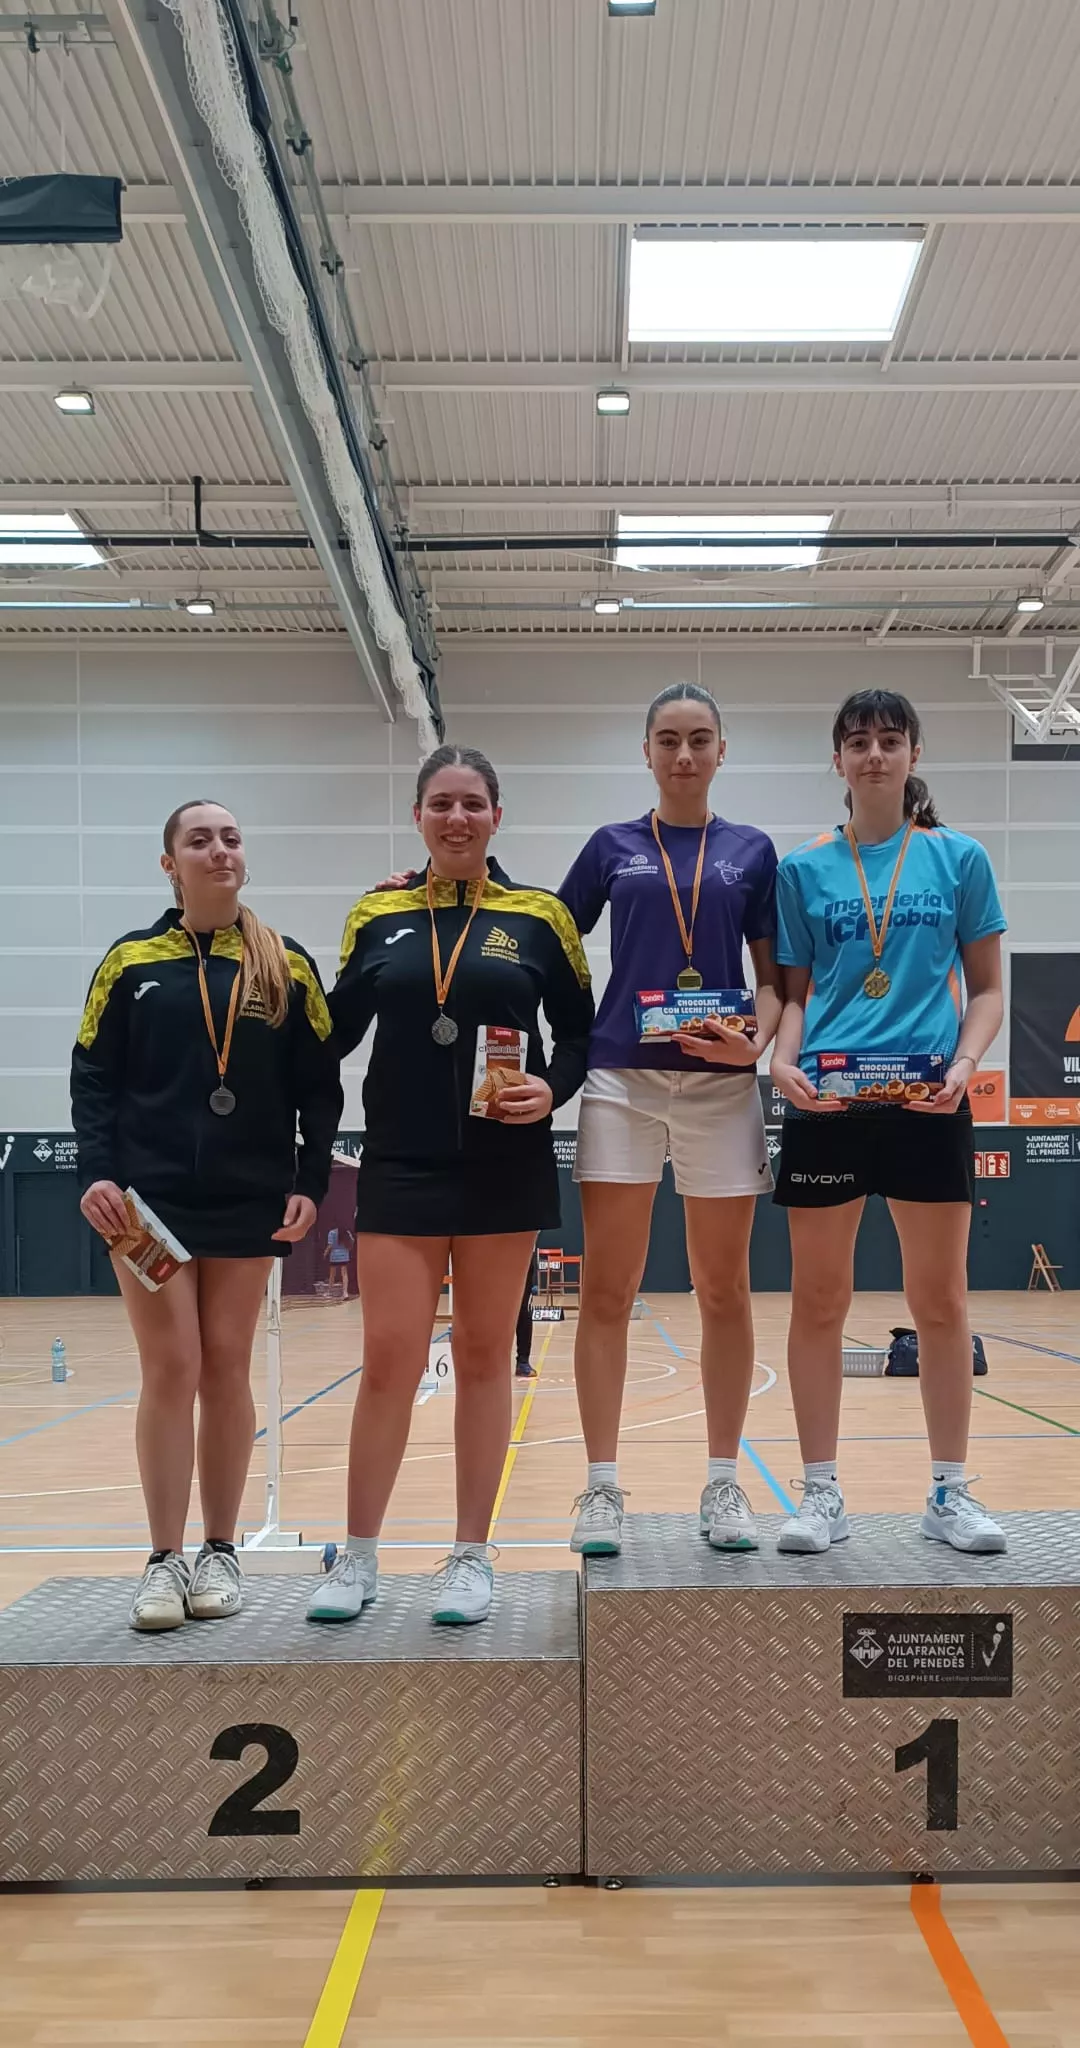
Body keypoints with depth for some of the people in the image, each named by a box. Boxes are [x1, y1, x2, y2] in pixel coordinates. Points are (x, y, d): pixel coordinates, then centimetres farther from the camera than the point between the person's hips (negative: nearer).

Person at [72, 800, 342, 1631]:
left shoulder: (287, 966, 4)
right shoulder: (130, 961, 4)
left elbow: (320, 1087, 3)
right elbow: (93, 1078, 2)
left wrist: (311, 1183, -6)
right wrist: (97, 1172, -10)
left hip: (249, 1199, 1)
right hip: (150, 1196, 0)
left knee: (226, 1368, 6)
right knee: (170, 1369, -1)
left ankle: (221, 1552, 18)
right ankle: (166, 1559, 10)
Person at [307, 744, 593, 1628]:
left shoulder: (539, 916, 3)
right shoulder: (377, 916, 7)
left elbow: (580, 1030, 5)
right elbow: (338, 1031, 7)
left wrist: (553, 1089, -12)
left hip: (505, 1168, 0)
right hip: (400, 1166, 1)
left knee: (484, 1356, 8)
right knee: (389, 1360, 1)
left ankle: (472, 1555, 19)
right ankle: (358, 1557, 17)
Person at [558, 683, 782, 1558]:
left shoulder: (752, 851, 8)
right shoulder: (611, 847, 9)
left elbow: (774, 977, 6)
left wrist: (757, 1043, -11)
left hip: (721, 1085, 0)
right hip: (623, 1081, 0)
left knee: (724, 1291, 6)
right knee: (606, 1292, 0)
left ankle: (724, 1484, 17)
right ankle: (602, 1488, 9)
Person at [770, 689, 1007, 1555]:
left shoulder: (959, 858, 6)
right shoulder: (805, 868, 7)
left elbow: (987, 988, 8)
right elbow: (794, 992, 11)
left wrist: (966, 1061, -10)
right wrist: (784, 1058, -8)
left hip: (927, 1099, 0)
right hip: (827, 1101, 1)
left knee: (941, 1299, 6)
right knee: (818, 1301, 4)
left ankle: (950, 1492, 19)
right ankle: (822, 1494, 16)